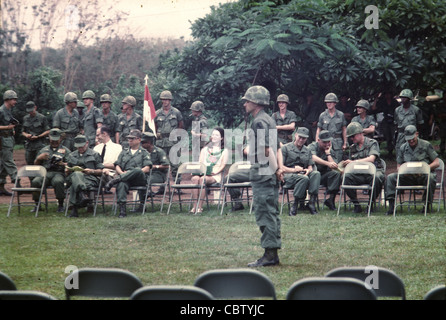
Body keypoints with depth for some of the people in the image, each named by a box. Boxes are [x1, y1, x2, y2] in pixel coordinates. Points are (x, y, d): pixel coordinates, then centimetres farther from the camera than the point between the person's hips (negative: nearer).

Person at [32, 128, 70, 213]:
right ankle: (37, 204, -15)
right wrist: (39, 158, 4)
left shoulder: (65, 150, 18)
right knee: (35, 182, -30)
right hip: (44, 173, 3)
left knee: (58, 182, -39)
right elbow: (35, 164, 25)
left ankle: (60, 205, -25)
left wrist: (63, 164, -14)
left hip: (58, 173, -3)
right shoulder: (44, 150, 27)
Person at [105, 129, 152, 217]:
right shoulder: (124, 152, 30)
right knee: (121, 184, -37)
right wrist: (122, 173, -4)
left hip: (140, 179, -2)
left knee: (137, 170, -40)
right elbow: (117, 166, 19)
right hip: (125, 177, 2)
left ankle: (115, 180, -42)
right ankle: (122, 209, -46)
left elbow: (147, 169, 5)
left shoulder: (144, 152, 19)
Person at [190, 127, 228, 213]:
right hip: (203, 173, 3)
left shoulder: (224, 151, 16)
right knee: (195, 178, -33)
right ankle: (195, 206, -38)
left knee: (202, 179, -36)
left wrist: (215, 172, -12)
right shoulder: (205, 149, 28)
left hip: (215, 176, -3)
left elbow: (223, 165, 5)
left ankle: (200, 206, -37)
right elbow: (200, 163, 19)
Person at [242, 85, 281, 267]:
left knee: (265, 215, -8)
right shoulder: (269, 120, 17)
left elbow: (266, 150, -21)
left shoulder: (259, 122, -14)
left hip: (262, 175, -10)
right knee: (272, 215, 11)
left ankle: (269, 256, -8)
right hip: (270, 175, 10)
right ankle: (273, 255, 15)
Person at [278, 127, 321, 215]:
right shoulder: (285, 148, 9)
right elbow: (280, 167, 1)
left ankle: (312, 202, -36)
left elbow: (310, 166, 17)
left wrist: (308, 170, -7)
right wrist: (293, 170, -12)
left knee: (316, 173, -29)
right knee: (304, 178, -39)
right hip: (288, 175, -5)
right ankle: (295, 204, -32)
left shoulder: (307, 151, 26)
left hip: (303, 174, 5)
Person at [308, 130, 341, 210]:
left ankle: (330, 199, -24)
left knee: (336, 173, -24)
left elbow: (335, 167, -6)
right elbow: (314, 158, -26)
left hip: (324, 176, 4)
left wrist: (328, 153, -7)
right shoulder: (313, 146, -2)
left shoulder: (330, 151, 9)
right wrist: (328, 163, -39)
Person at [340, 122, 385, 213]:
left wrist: (353, 162, -19)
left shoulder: (372, 143, 4)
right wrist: (344, 164, -5)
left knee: (376, 178, -40)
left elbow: (371, 159, -13)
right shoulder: (353, 148, 20)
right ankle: (356, 205, -17)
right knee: (346, 177, -28)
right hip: (359, 174, 4)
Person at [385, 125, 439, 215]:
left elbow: (436, 163, 1)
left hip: (423, 175, -3)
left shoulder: (426, 145, 2)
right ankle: (391, 205, -22)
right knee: (390, 177, -18)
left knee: (431, 178, -39)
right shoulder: (403, 148, 10)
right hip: (408, 176, 3)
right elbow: (398, 166, 13)